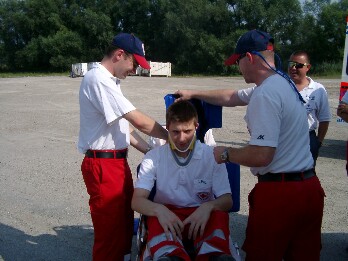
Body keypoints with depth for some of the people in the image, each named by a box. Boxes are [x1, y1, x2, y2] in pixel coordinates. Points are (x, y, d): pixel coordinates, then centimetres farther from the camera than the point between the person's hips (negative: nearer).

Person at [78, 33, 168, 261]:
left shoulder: (110, 81, 14)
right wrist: (171, 137, -8)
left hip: (118, 161, 10)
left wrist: (151, 151, 9)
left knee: (125, 224, 20)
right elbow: (139, 121, -21)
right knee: (110, 231, 0)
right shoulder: (98, 79, -18)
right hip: (103, 165, -10)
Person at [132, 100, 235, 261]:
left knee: (219, 216, -33)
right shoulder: (153, 158, 1)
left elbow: (227, 200, -2)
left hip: (202, 217, 1)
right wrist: (159, 210, -31)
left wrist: (208, 207, -27)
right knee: (156, 220, -35)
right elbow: (137, 200, -7)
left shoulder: (212, 156, 0)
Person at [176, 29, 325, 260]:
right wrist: (194, 93, 29)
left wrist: (226, 154, -6)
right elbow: (232, 97, 23)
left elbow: (260, 156, -24)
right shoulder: (283, 82, 12)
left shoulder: (265, 93, -19)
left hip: (278, 194, -9)